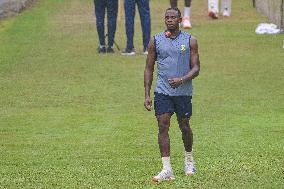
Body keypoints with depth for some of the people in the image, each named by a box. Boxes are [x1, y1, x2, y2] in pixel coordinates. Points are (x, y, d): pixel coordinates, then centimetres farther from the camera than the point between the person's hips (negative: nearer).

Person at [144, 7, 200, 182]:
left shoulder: (190, 41, 0)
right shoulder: (156, 41, 3)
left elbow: (196, 68, -2)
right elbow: (149, 68, 7)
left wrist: (181, 80, -21)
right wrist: (147, 95, 0)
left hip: (184, 92, 0)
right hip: (162, 92, 0)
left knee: (184, 126, 10)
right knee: (163, 126, -10)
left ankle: (189, 159, 35)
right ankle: (167, 169, -11)